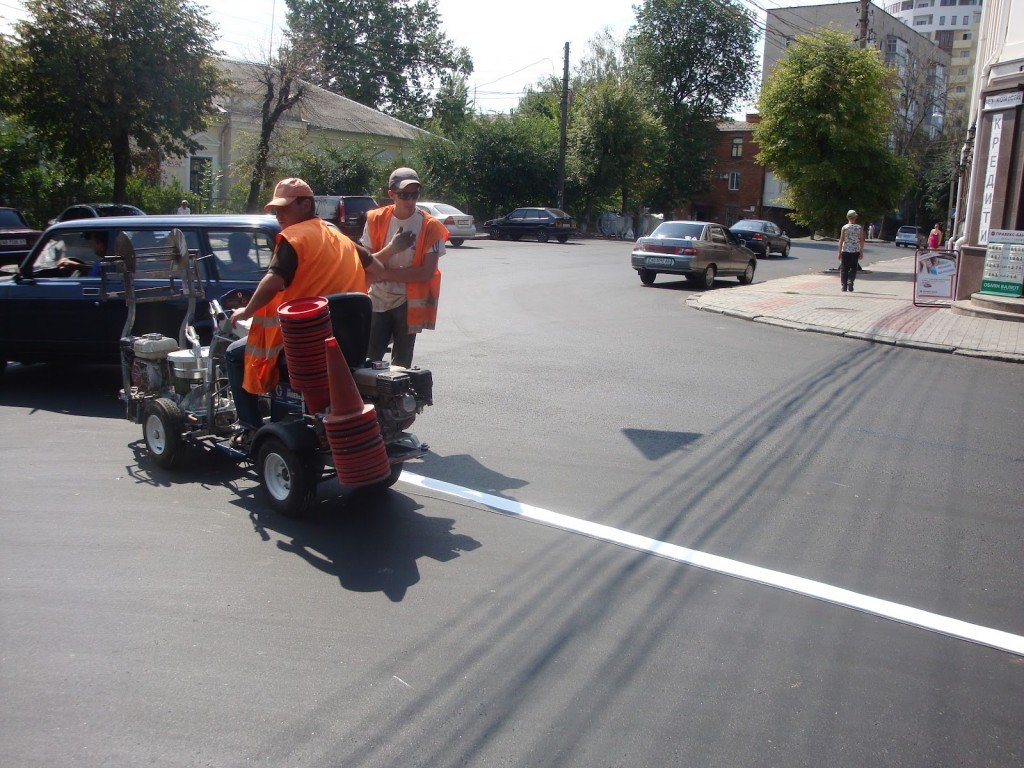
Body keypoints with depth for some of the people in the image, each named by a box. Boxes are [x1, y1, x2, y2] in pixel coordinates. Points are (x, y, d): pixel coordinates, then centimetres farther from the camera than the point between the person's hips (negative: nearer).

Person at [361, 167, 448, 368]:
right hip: (379, 299, 2)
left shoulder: (429, 226, -8)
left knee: (401, 364, 9)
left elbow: (428, 271, -13)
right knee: (369, 359, 3)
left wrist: (387, 273, -15)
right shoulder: (376, 219, -1)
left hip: (409, 302, -2)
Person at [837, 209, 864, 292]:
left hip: (845, 251, -1)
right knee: (853, 268, 11)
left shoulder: (844, 227, -4)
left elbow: (841, 240, -5)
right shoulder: (859, 228, 0)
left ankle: (844, 286, 3)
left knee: (844, 269, 6)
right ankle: (850, 282, -8)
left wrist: (839, 252, 0)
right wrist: (861, 252, 7)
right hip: (855, 251, 1)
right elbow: (862, 241, 1)